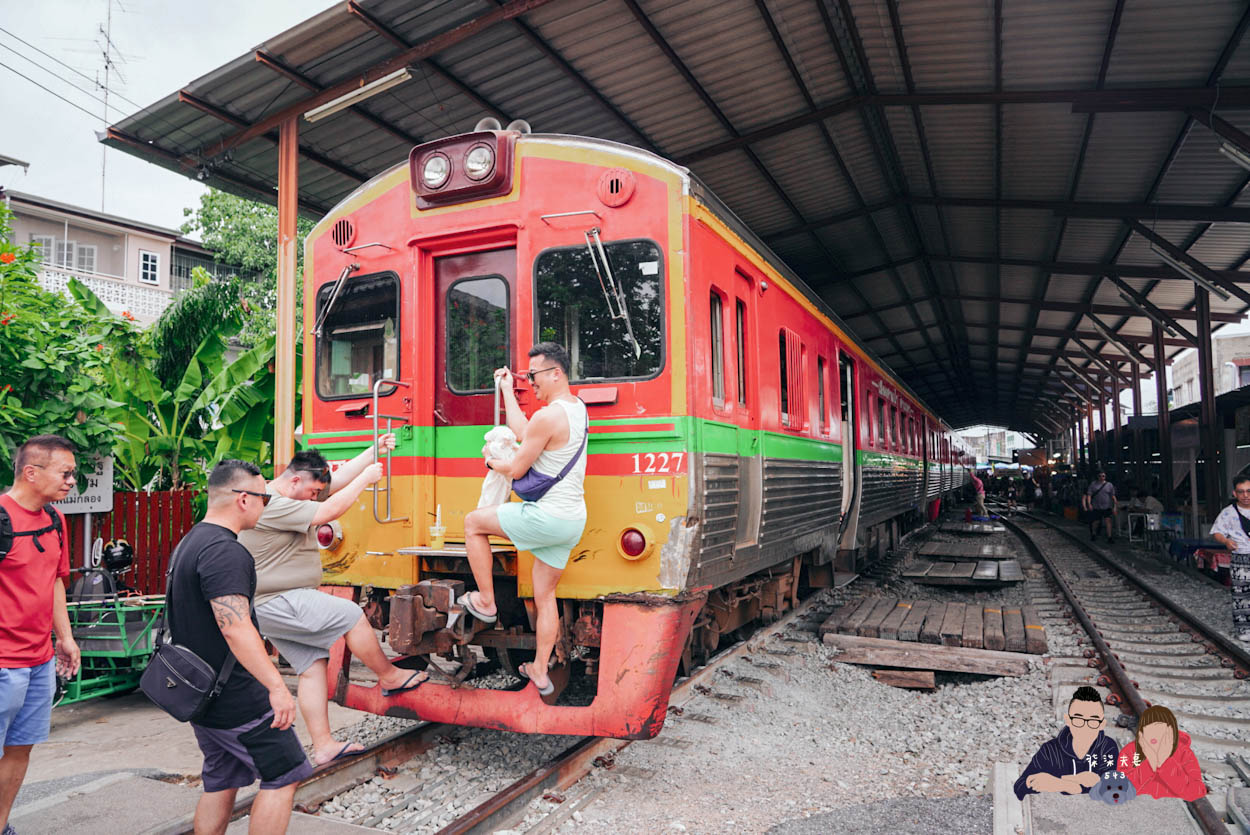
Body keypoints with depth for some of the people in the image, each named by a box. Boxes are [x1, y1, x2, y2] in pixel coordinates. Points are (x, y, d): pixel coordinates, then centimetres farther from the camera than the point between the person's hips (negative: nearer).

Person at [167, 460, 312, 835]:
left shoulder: (189, 543, 13)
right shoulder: (224, 551, -22)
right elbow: (235, 628, -31)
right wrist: (276, 686, -33)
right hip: (237, 701, -10)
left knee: (220, 783, 18)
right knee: (284, 776, -1)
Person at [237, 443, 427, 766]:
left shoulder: (294, 494, 9)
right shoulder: (272, 506, -22)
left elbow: (341, 478, 11)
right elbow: (330, 511, -27)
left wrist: (375, 450, 6)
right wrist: (367, 478, -18)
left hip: (274, 605, 10)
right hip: (276, 604, -10)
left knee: (313, 666, 7)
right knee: (352, 615, -10)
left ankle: (323, 746, 10)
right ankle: (390, 677, 6)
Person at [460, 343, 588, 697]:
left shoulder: (548, 416, -20)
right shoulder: (578, 409, 9)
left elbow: (516, 469, -12)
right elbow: (523, 433, 17)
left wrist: (492, 461, 9)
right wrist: (507, 391, 22)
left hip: (548, 516, -9)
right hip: (573, 521, 9)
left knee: (473, 522, 10)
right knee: (545, 595, 17)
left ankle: (485, 602, 18)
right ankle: (540, 672, 25)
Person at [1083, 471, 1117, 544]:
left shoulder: (1109, 485, 6)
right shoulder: (1093, 484, 4)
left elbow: (1113, 496, 7)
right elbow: (1089, 495, 0)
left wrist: (1115, 506, 1)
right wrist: (1089, 504, -13)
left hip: (1107, 507, 0)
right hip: (1096, 508, 0)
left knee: (1108, 521, -8)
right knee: (1095, 522, 6)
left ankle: (1109, 537, -6)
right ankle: (1093, 534, 29)